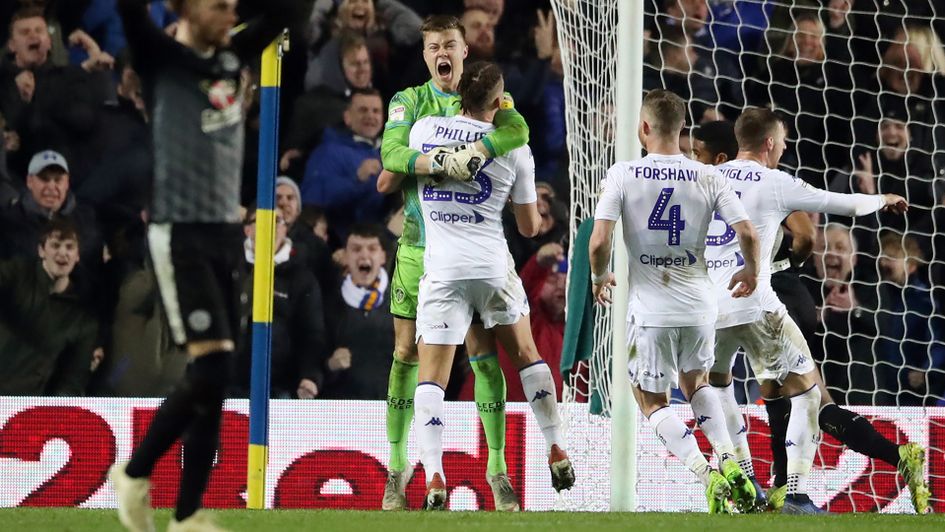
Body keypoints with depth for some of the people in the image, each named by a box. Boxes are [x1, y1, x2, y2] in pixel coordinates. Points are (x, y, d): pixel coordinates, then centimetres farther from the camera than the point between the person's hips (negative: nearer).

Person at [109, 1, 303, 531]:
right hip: (181, 234, -6)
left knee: (216, 385, 5)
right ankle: (135, 473, 2)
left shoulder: (233, 56, 12)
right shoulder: (160, 57, -4)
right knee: (211, 369, -15)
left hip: (227, 233, 6)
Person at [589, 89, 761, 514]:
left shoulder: (623, 175, -8)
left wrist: (599, 277, 7)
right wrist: (751, 272, 15)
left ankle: (709, 477, -10)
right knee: (695, 383, 28)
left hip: (651, 307, -3)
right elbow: (747, 233, -6)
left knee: (652, 401, 12)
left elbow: (599, 240, -14)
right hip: (699, 303, 3)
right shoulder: (708, 177, -1)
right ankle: (730, 463, 6)